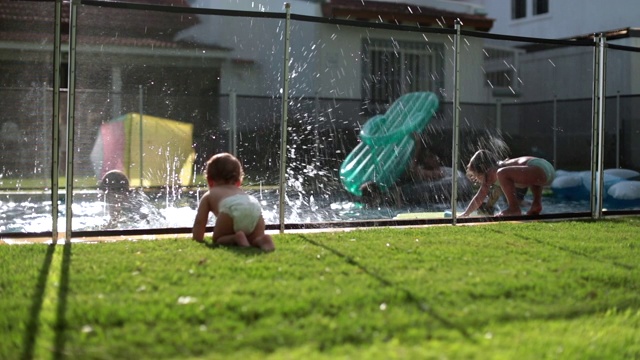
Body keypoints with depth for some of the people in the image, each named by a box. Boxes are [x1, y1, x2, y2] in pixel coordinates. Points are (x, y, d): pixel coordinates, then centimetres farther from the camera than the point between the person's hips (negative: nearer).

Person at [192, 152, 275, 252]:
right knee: (254, 239, 22)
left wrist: (197, 240, 37)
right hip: (255, 207, 4)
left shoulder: (209, 195, 36)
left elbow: (199, 222, 28)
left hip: (232, 207, -3)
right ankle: (262, 239, -12)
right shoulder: (241, 191, 47)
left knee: (218, 240, 16)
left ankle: (237, 238, -14)